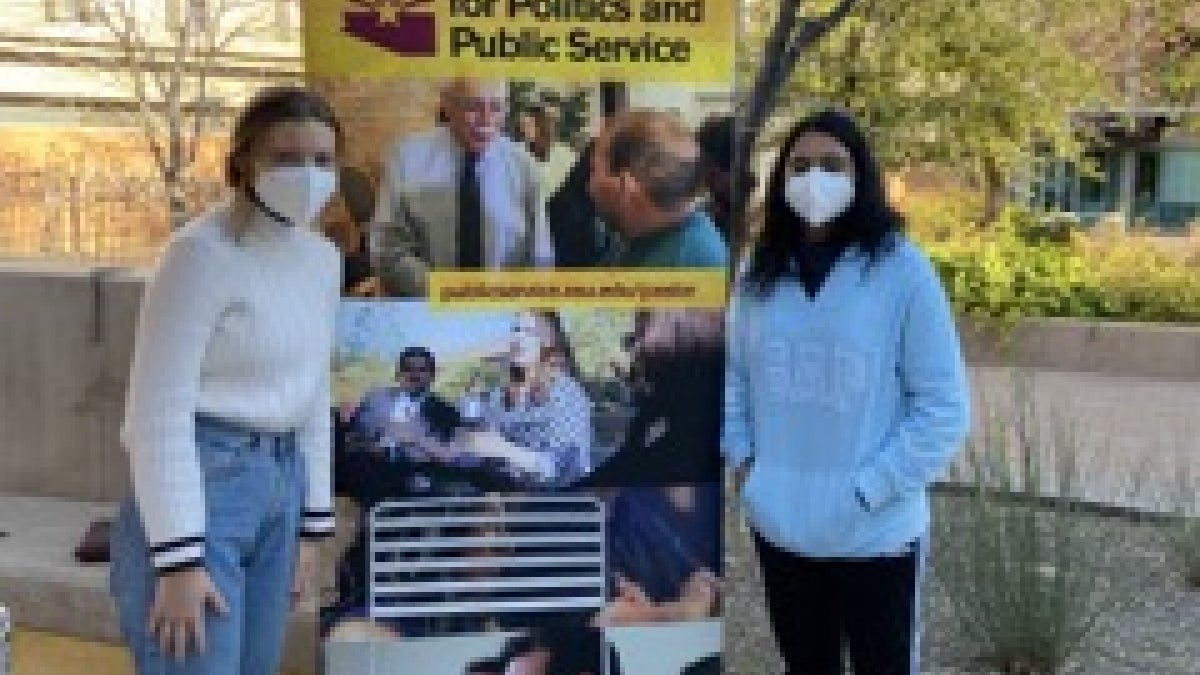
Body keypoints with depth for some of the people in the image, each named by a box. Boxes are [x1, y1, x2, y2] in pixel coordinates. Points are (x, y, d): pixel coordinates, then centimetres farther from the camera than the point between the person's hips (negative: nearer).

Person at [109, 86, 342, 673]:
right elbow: (158, 409, -16)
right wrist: (178, 558, -18)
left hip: (282, 485, 8)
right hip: (200, 481, -8)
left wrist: (312, 525, 16)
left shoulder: (323, 258, 9)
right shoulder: (202, 252, -14)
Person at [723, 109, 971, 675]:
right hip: (780, 527, 4)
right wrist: (741, 459, 0)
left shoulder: (901, 270, -11)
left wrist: (869, 489, -16)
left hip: (876, 534, -4)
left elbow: (945, 408, -11)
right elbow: (733, 374, 13)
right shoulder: (759, 272, 3)